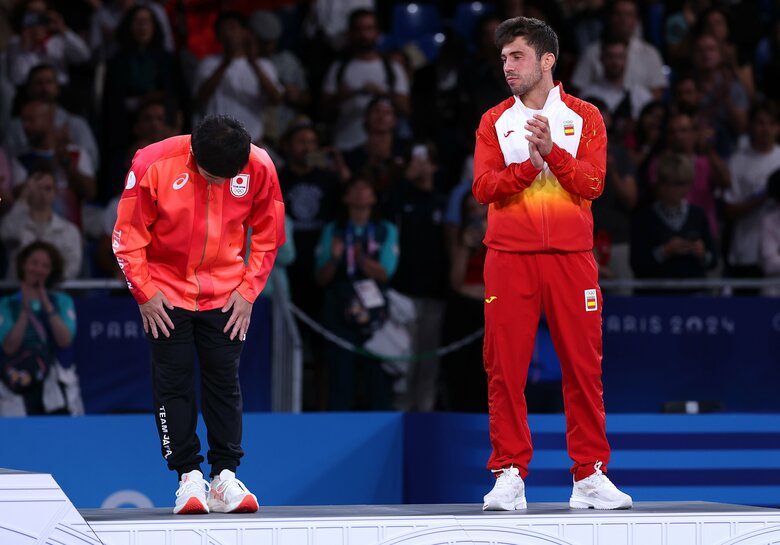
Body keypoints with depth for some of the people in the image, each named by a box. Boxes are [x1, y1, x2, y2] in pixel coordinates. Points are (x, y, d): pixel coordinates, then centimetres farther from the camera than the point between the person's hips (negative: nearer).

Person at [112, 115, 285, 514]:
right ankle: (189, 478, 1)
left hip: (225, 296, 1)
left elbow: (267, 236, 1)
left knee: (224, 383, 1)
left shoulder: (259, 168, -14)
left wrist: (248, 290, -4)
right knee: (173, 383, -3)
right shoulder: (154, 164, -20)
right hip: (167, 294, -1)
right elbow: (128, 235, -9)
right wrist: (145, 292, -10)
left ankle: (225, 478, 5)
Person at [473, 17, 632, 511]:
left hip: (571, 256, -1)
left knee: (583, 366, -2)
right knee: (505, 368, -4)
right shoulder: (495, 122, 10)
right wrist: (530, 164, -17)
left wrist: (552, 151, -18)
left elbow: (592, 183, -4)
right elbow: (484, 187, -2)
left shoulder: (584, 117, 8)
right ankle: (510, 476, 1)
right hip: (510, 258, 1)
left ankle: (590, 476, 4)